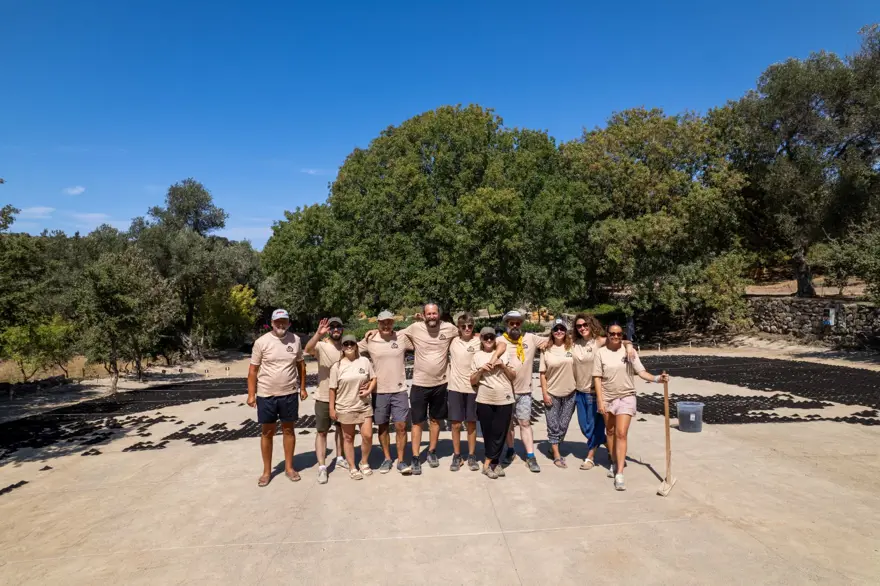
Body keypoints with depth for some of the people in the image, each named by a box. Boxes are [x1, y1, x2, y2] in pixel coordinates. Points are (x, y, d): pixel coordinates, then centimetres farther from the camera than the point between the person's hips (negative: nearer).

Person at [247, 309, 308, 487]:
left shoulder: (295, 340, -1)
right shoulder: (261, 342, -8)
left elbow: (300, 365, 9)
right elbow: (253, 369, -4)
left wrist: (302, 388, 8)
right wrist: (251, 394, -7)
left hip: (289, 394, 2)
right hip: (266, 395, -2)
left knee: (288, 430, 12)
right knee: (267, 433, 9)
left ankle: (289, 467, 26)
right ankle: (267, 471, 23)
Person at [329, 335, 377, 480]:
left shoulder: (364, 361, 1)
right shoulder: (337, 366, -5)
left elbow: (373, 378, 9)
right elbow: (333, 389, -2)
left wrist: (369, 390, -9)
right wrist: (332, 408, -2)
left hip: (364, 406, 2)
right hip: (345, 408, -2)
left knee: (367, 435, 0)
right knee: (348, 438, 8)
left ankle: (364, 462, 25)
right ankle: (352, 468, 23)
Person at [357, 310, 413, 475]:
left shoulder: (402, 338, -2)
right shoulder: (370, 341, -2)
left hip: (399, 390, -1)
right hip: (379, 391, 1)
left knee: (401, 426, 0)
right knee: (382, 426, 12)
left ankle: (401, 461, 14)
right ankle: (387, 458, 28)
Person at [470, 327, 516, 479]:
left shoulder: (503, 354, 8)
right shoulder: (477, 356, 6)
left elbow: (513, 376, 8)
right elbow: (472, 381, 5)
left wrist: (503, 366, -8)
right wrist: (481, 370, -12)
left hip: (504, 400, 0)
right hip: (485, 401, 0)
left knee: (499, 433, -1)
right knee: (488, 433, 5)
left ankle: (488, 464, 10)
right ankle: (495, 463, 19)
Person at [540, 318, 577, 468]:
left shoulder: (572, 347, -4)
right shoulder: (546, 350, -5)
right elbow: (542, 374, -3)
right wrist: (544, 393, -7)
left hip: (569, 394, 1)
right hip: (552, 393, -1)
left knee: (563, 426, 10)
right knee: (553, 426, 6)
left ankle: (554, 449, 32)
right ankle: (557, 455, 19)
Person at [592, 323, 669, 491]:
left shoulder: (629, 352, -3)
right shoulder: (601, 353, -4)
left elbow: (641, 372, -4)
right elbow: (597, 378, -4)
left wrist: (657, 378, -22)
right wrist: (600, 401, -8)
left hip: (626, 397, -1)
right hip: (607, 398, 2)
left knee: (621, 434, -10)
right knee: (610, 432, 16)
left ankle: (619, 474, -9)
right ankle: (614, 463, 36)